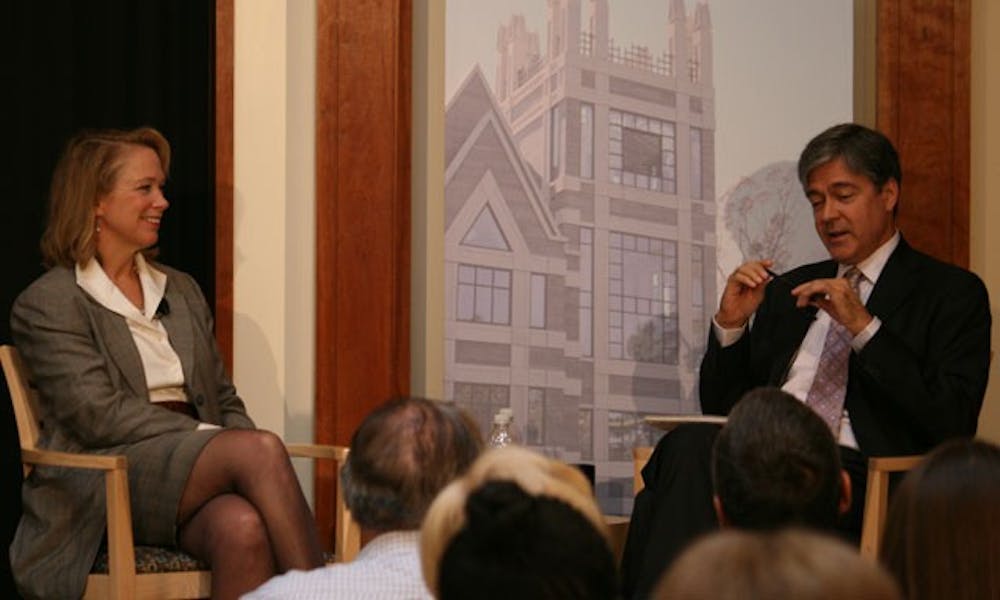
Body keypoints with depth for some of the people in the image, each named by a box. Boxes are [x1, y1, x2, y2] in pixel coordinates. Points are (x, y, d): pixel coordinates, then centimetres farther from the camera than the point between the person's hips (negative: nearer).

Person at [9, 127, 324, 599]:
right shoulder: (45, 305, 4)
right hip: (109, 477, -5)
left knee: (244, 527, -35)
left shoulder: (182, 290, 25)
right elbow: (98, 414, -9)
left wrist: (239, 454, -2)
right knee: (260, 448, -32)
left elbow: (225, 402, 22)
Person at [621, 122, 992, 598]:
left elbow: (952, 424, -4)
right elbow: (721, 409, 27)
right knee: (688, 445, -31)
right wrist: (731, 325, 9)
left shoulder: (952, 292, 11)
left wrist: (864, 327, -9)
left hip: (855, 475, -5)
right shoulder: (787, 291, 27)